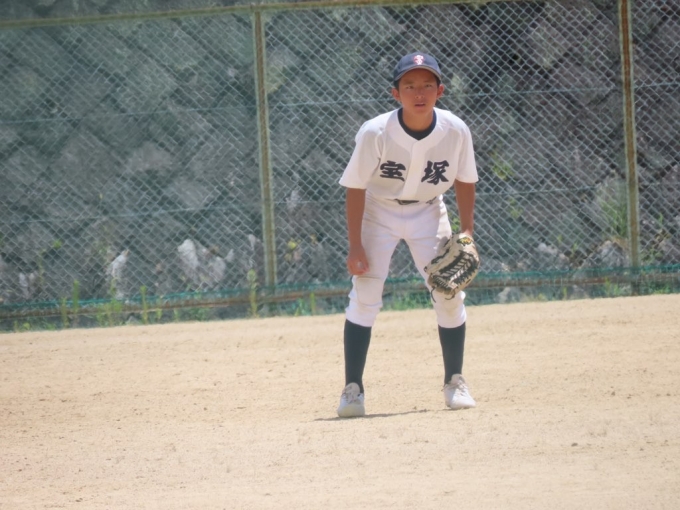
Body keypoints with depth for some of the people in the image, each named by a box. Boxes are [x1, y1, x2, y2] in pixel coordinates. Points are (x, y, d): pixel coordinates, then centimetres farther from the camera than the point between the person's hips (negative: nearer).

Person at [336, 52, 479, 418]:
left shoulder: (455, 131, -20)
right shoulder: (375, 133, -27)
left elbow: (464, 181, -4)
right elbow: (356, 188, -19)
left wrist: (466, 233, -7)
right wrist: (355, 246, -20)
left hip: (428, 212, 2)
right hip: (378, 211, -2)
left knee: (450, 294, -4)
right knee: (364, 295, -12)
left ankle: (454, 382, 12)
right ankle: (352, 388, -8)